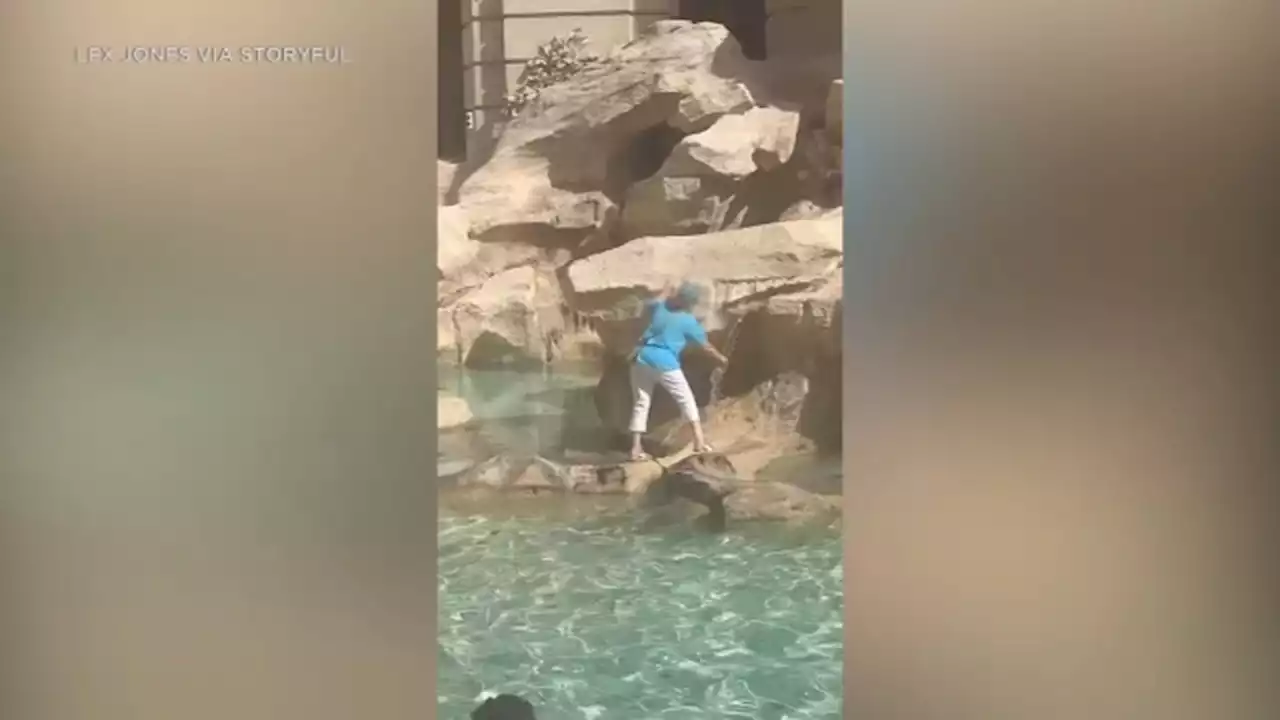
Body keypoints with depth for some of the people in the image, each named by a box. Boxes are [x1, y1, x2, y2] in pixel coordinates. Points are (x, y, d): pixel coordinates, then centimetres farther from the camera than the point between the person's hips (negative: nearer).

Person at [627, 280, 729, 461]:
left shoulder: (660, 307, 10)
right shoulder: (688, 321, 0)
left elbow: (648, 306, 36)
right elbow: (705, 346, 11)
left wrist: (665, 293, 48)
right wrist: (720, 358, 27)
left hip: (641, 358, 4)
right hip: (664, 363, -4)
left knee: (641, 403, 10)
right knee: (686, 399, 10)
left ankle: (636, 448, 4)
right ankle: (699, 440, 5)